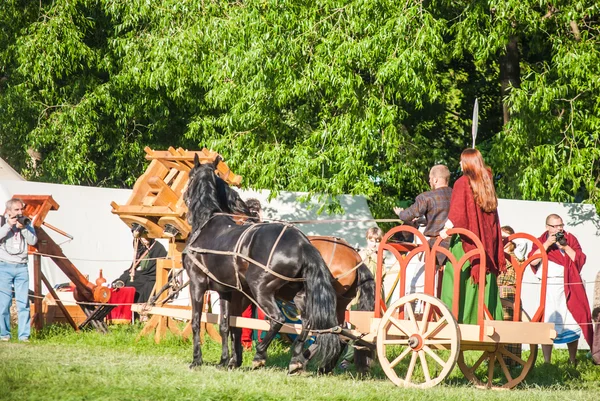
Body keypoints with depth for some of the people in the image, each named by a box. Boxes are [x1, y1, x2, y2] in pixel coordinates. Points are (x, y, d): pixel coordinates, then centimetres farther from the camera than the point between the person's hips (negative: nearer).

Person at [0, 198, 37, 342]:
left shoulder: (25, 222, 11)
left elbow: (33, 240, 2)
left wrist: (23, 228, -10)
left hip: (21, 267, 2)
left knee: (23, 302, -2)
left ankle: (24, 334, 0)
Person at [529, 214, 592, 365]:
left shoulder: (570, 239, 11)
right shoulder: (540, 242, 9)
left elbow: (580, 260, 1)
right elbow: (533, 261, -7)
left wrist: (565, 247, -9)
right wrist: (547, 244, -11)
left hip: (570, 287, 1)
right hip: (549, 288, -1)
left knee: (573, 324, 1)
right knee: (547, 324, -7)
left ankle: (573, 361, 11)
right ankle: (546, 362, -4)